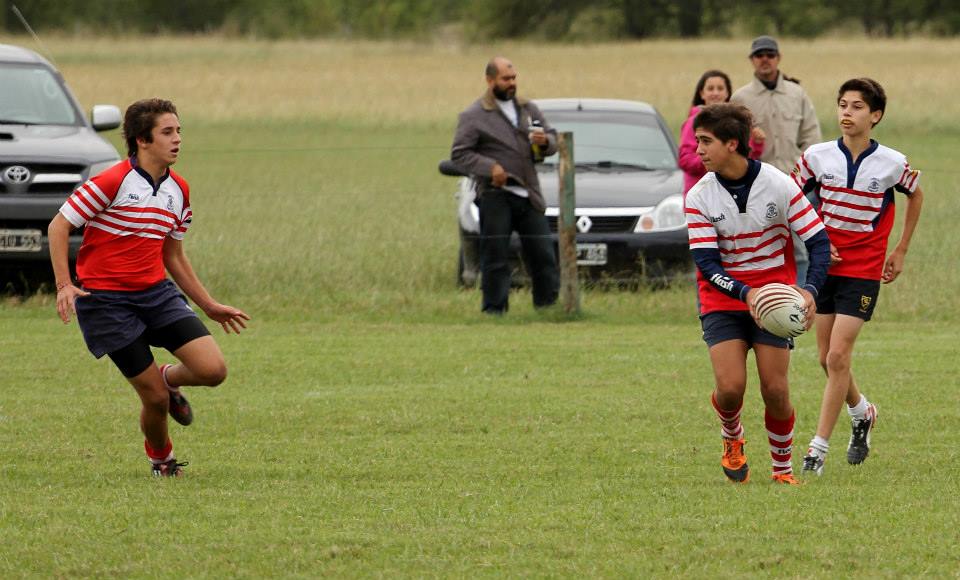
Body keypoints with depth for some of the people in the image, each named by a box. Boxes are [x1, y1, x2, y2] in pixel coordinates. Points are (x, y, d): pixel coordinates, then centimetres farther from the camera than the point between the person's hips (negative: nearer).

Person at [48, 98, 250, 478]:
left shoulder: (178, 190, 9)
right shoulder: (113, 182, -14)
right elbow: (58, 227, -9)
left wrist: (210, 307, 22)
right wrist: (64, 285, -18)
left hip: (157, 292, 6)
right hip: (106, 300, -6)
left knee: (213, 370, -12)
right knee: (156, 398, -6)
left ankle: (169, 379, 23)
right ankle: (161, 457, 27)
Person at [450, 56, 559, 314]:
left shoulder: (528, 109, 17)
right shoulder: (474, 116, -1)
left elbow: (553, 138, 21)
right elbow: (459, 153, -6)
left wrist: (545, 141, -4)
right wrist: (489, 167, -19)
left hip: (528, 196, 5)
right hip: (495, 196, -5)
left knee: (543, 254, 3)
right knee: (496, 257, -3)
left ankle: (549, 305, 10)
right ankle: (494, 308, 2)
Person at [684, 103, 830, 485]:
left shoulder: (779, 185, -12)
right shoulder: (699, 197, -9)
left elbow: (818, 241, -8)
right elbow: (706, 264, -13)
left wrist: (810, 290, -25)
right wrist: (745, 293, -30)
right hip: (722, 301, 0)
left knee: (775, 389, -7)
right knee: (730, 387, -16)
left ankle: (783, 468, 15)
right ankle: (732, 440, 18)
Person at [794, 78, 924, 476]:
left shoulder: (892, 164, -6)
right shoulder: (817, 157, -4)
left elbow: (916, 195, 15)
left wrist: (901, 251, 14)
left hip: (864, 271, -3)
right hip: (825, 265, 3)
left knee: (838, 357, -12)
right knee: (827, 359, 8)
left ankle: (819, 447, -9)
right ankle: (861, 412, 38)